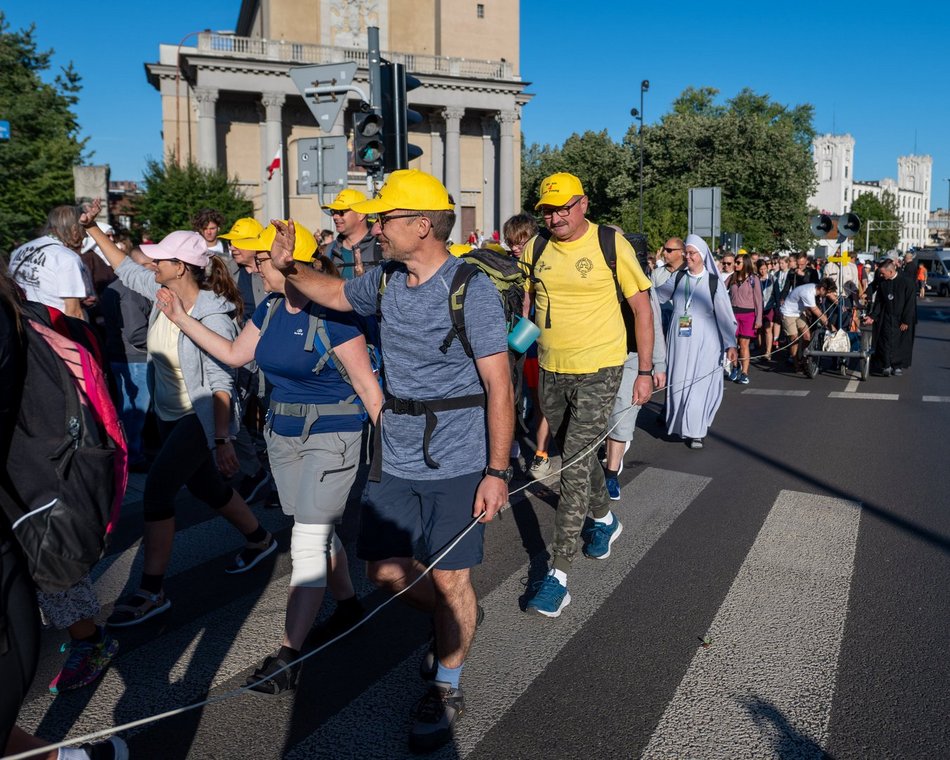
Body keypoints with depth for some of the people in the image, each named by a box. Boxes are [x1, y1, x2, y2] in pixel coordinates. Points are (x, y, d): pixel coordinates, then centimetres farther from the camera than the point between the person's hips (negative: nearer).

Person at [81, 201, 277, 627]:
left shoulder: (212, 315, -23)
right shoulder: (163, 292, -2)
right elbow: (126, 269, 17)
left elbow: (221, 383, -24)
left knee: (157, 490, -12)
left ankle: (152, 591, -1)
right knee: (205, 487, 18)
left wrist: (222, 441, -25)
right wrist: (93, 228, 15)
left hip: (201, 417, -8)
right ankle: (259, 539, 40)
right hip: (170, 413, 8)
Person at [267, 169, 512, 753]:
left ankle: (446, 689, 30)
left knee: (449, 579, 6)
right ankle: (456, 620, 41)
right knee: (383, 567, 12)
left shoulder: (472, 288, -16)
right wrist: (290, 267, 8)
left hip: (458, 462, -6)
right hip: (397, 457, 7)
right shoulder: (386, 281, 4)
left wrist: (497, 472, -17)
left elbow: (498, 386, -16)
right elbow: (334, 293, 26)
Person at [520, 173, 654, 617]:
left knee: (575, 467, -10)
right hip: (550, 371, 5)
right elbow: (524, 302, 15)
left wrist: (645, 370, -6)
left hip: (598, 372, -5)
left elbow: (641, 306, -4)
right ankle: (603, 519, 48)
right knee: (576, 455, 21)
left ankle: (558, 575, -5)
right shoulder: (535, 248, 3)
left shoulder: (611, 245, -9)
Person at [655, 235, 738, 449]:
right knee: (678, 382, 3)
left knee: (699, 384, -2)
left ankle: (695, 431, 7)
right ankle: (681, 425, 17)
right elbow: (655, 296, 12)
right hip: (679, 341, 3)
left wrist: (730, 344, -11)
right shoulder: (677, 278, 6)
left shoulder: (713, 282, -3)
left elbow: (725, 314, -5)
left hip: (704, 343, -3)